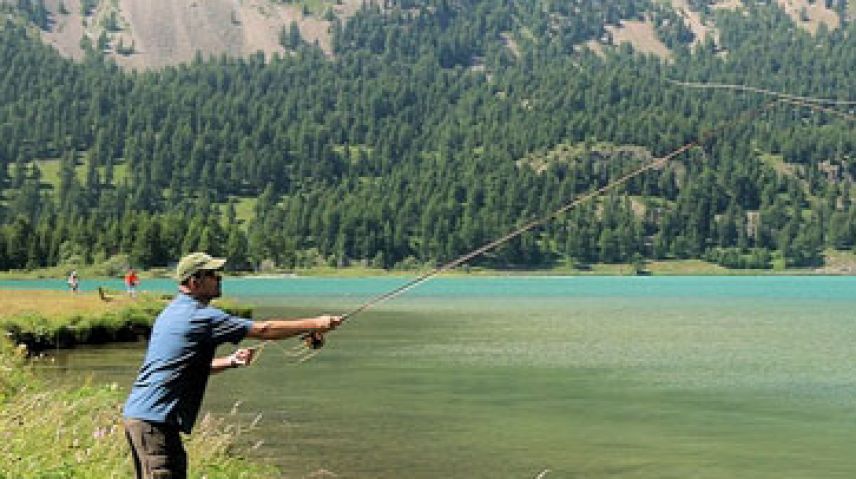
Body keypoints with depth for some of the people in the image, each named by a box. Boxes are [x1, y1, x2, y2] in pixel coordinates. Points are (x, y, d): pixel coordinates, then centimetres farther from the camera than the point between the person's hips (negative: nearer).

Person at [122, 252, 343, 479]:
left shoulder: (172, 312, 18)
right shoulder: (199, 316, -13)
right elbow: (262, 330, -12)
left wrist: (230, 362, 13)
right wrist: (315, 324, -5)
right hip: (153, 420, -10)